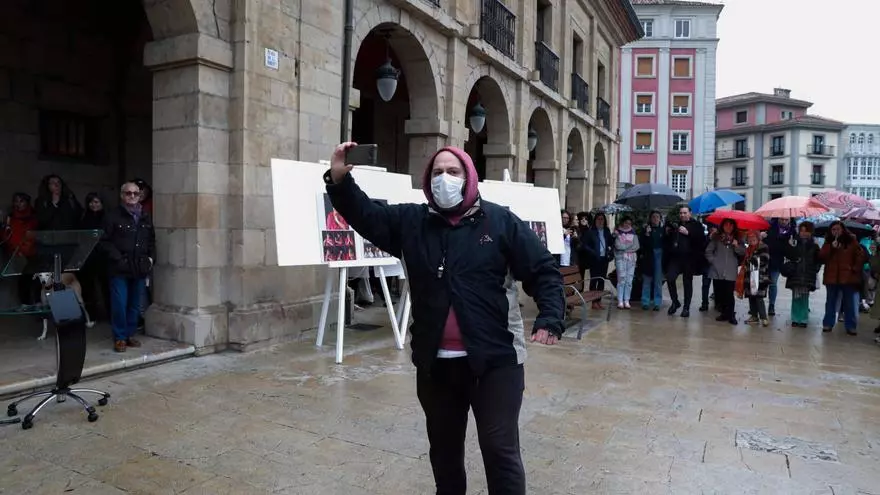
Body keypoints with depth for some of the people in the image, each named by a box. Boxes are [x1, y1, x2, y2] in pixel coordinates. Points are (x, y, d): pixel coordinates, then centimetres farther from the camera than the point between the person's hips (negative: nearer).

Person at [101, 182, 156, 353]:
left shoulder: (145, 217, 13)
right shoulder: (113, 215, -3)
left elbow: (151, 240, 20)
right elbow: (105, 241, -7)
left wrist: (151, 258, 7)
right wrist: (118, 259, -14)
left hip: (140, 268, 5)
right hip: (120, 269, -5)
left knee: (135, 305, 10)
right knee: (119, 305, -2)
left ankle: (129, 334, 22)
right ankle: (119, 337, 9)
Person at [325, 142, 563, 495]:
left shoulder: (499, 221, -3)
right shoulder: (411, 222, 6)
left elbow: (543, 270, -3)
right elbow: (365, 215, 7)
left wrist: (550, 318, -16)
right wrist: (339, 179, -9)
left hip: (495, 358, -3)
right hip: (435, 361, 4)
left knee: (500, 449, 3)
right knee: (443, 447, 20)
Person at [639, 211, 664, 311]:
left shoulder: (662, 230, 6)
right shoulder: (646, 229, 4)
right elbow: (641, 244, -2)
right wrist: (646, 234, -15)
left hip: (659, 256, 1)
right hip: (648, 257, -1)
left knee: (658, 281, 3)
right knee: (647, 280, 2)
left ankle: (657, 303, 9)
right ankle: (645, 302, 9)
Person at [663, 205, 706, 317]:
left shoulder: (696, 225, 4)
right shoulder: (675, 224, 17)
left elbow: (701, 240, -11)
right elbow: (668, 240, 27)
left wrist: (688, 233, -17)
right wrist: (667, 232, 8)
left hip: (689, 259, -3)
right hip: (675, 258, 3)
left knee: (687, 283, 3)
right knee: (670, 278, -14)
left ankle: (686, 308, 13)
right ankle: (675, 302, 6)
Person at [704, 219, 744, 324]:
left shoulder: (737, 239, 9)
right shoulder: (716, 237, 6)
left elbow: (743, 253, 4)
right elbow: (708, 251, 8)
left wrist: (736, 246, -13)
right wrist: (713, 261, -3)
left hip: (730, 272, -1)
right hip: (717, 271, 1)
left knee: (729, 294, -9)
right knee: (719, 294, 4)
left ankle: (730, 315, 3)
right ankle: (724, 313, 18)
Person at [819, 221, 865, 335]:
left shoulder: (851, 241, 3)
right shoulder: (828, 243, 8)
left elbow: (861, 255, 3)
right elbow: (821, 257, -3)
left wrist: (855, 269, -5)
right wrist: (831, 247, -15)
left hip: (848, 277, -2)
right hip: (831, 277, 2)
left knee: (849, 303, 3)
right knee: (830, 302, 8)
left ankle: (850, 326, 8)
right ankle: (828, 324, 13)